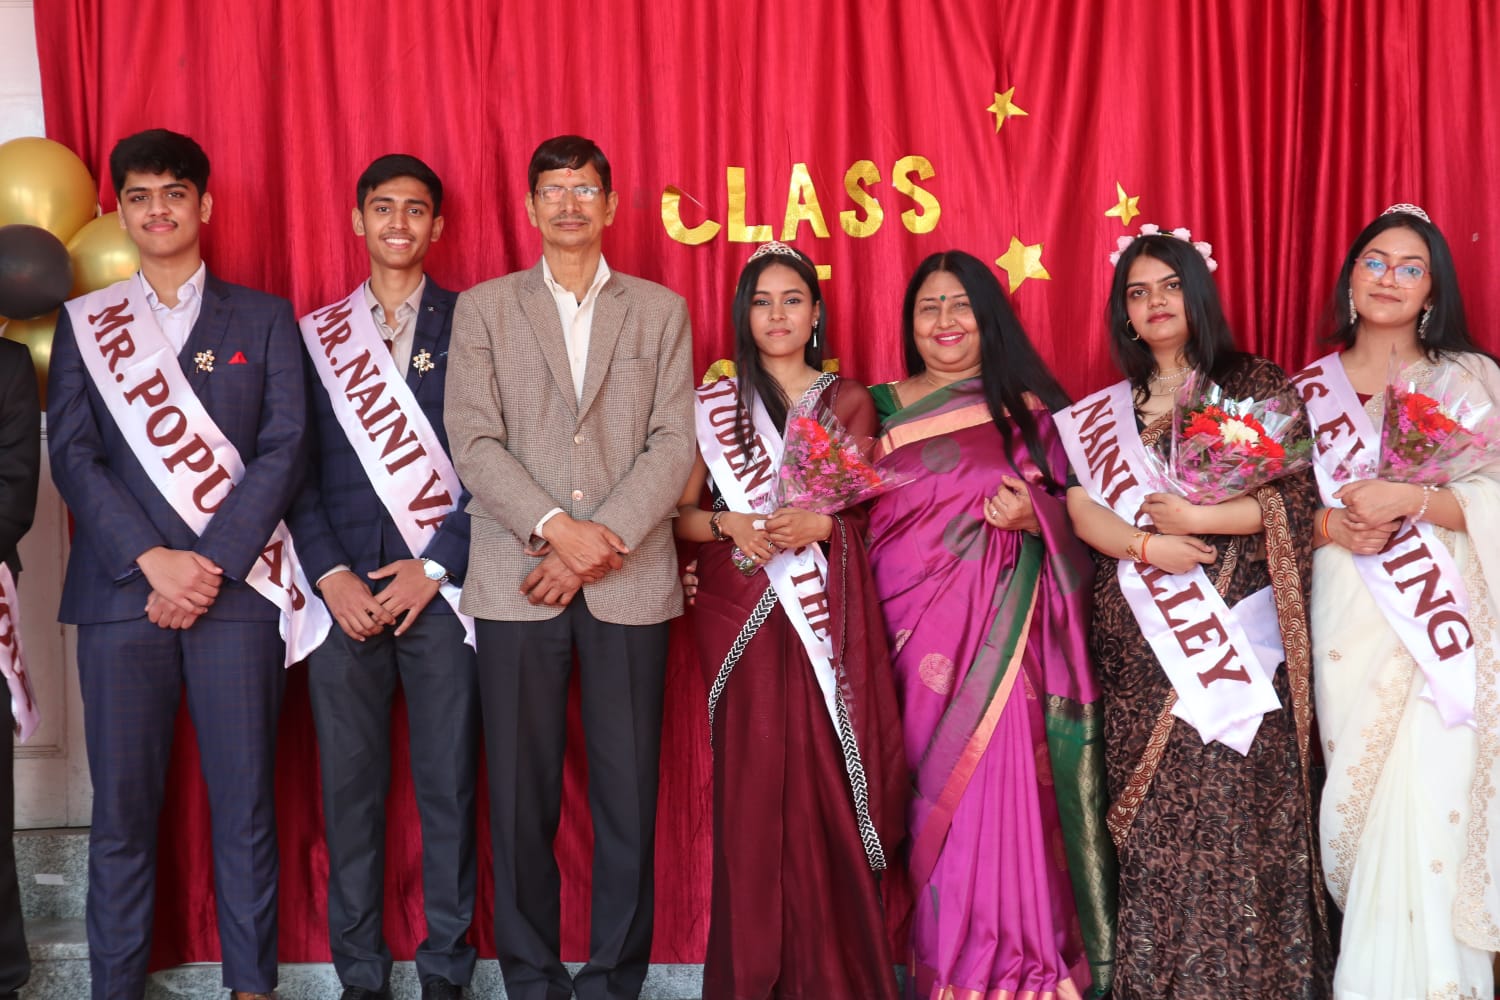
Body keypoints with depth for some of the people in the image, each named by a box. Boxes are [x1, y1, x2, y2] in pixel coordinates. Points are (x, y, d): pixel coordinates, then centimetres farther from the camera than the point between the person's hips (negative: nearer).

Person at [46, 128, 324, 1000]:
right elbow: (72, 455, 4)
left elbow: (285, 450, 1)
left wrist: (211, 564, -9)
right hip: (121, 592, 1)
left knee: (245, 804, 1)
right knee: (123, 805, 2)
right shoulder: (84, 323, 13)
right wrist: (152, 560, -9)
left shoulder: (264, 319, 11)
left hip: (238, 591, -1)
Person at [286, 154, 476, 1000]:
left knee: (449, 785, 3)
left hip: (442, 586, -1)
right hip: (344, 589, 2)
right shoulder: (316, 334, 11)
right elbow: (296, 467, 6)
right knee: (351, 786, 5)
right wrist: (333, 575, -5)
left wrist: (435, 567, -8)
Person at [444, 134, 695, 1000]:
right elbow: (474, 442, 0)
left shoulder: (662, 310, 12)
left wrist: (602, 541, -9)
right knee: (522, 792, 2)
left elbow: (674, 445, 3)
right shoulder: (484, 308, 11)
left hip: (631, 580, 0)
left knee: (628, 790, 1)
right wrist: (556, 527, -12)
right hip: (515, 580, 0)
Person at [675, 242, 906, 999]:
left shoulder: (850, 403, 9)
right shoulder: (715, 405, 8)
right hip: (742, 619, 0)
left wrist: (819, 524, -10)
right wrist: (729, 524, -12)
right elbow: (680, 514, 8)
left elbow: (867, 513, 9)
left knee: (827, 789, -3)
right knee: (752, 790, -2)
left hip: (828, 620, 0)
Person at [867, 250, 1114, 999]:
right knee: (937, 788, 2)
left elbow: (1075, 512, 8)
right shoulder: (884, 406, 10)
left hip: (1002, 628, -1)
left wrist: (1032, 515, -10)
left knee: (1003, 779, -6)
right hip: (915, 627, 1)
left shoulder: (1029, 406, 7)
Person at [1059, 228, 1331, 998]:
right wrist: (1144, 544, -15)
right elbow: (1080, 507, 2)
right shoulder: (1103, 413, 15)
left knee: (1241, 805, -6)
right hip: (1140, 644, 3)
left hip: (1237, 635, -3)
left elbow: (1296, 497, -4)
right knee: (1154, 814, 2)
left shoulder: (1256, 387, 5)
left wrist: (1196, 519, -12)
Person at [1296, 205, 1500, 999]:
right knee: (1356, 803, 3)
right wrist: (1332, 526, -10)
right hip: (1349, 626, 2)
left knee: (1430, 804, -8)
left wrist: (1412, 501, -18)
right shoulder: (1310, 390, 10)